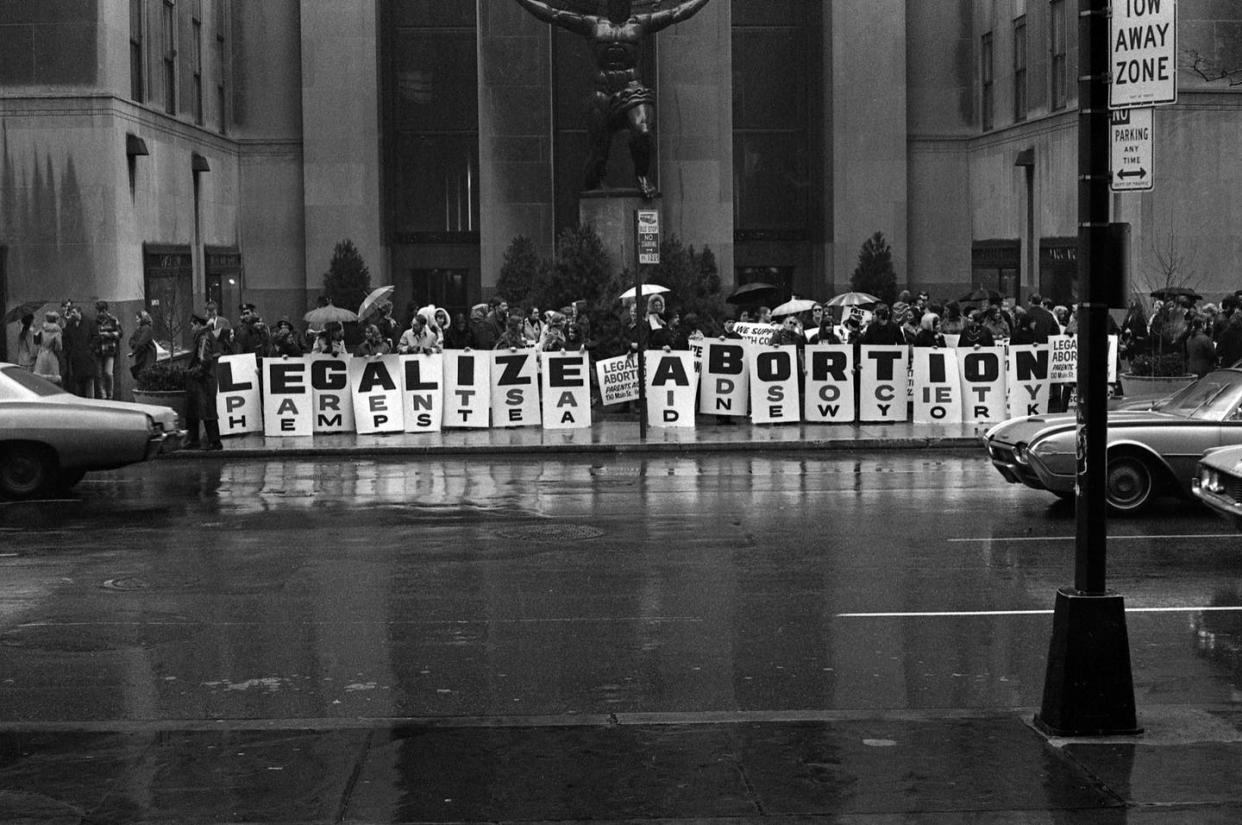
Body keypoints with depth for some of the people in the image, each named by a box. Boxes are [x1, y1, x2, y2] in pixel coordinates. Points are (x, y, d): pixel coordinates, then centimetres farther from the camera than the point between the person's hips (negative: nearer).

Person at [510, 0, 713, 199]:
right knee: (597, 150, 0)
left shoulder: (640, 23, 17)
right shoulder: (593, 24, 17)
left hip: (633, 91, -1)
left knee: (643, 132, -28)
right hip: (603, 94, 1)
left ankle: (642, 175, -3)